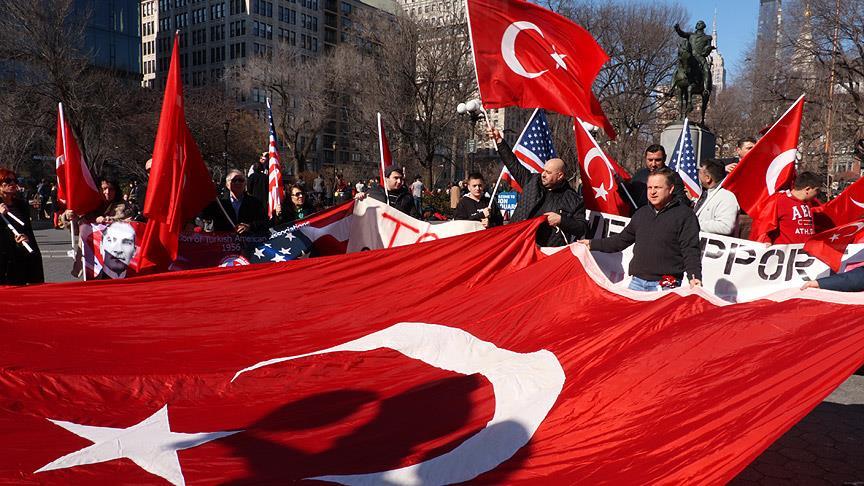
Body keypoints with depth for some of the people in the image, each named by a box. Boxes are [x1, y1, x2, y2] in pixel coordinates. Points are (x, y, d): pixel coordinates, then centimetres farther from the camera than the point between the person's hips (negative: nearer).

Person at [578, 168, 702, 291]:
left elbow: (690, 251, -9)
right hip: (637, 282, 6)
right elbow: (623, 239, 25)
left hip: (665, 286, -6)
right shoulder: (641, 213, 15)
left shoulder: (685, 215, -3)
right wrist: (593, 244, 24)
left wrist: (694, 277, -24)